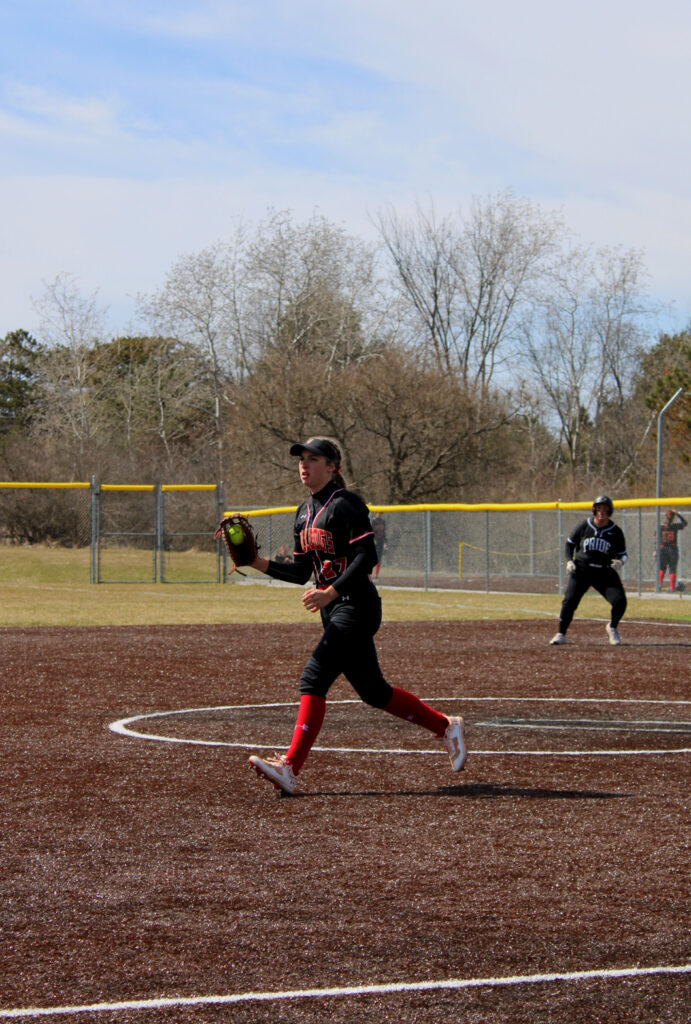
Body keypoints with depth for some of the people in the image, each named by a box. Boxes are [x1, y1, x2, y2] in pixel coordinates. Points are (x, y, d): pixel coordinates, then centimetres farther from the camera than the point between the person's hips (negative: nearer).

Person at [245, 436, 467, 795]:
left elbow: (366, 558, -20)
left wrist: (331, 592, -30)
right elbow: (302, 571, 17)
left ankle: (290, 767, -22)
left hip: (357, 606, -9)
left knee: (314, 677, -18)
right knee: (373, 691, 12)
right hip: (334, 612, 9)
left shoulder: (344, 504, -12)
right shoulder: (305, 513, 15)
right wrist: (259, 563, 4)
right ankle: (446, 727, 26)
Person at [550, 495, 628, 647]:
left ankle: (612, 628, 16)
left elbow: (622, 553, 10)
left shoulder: (615, 531, 1)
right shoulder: (584, 526, 0)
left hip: (605, 572, 1)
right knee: (569, 600, -17)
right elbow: (570, 543, 11)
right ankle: (561, 634, -1)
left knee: (620, 601, -14)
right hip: (581, 570, -1)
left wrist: (620, 561, -13)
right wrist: (569, 560, -4)